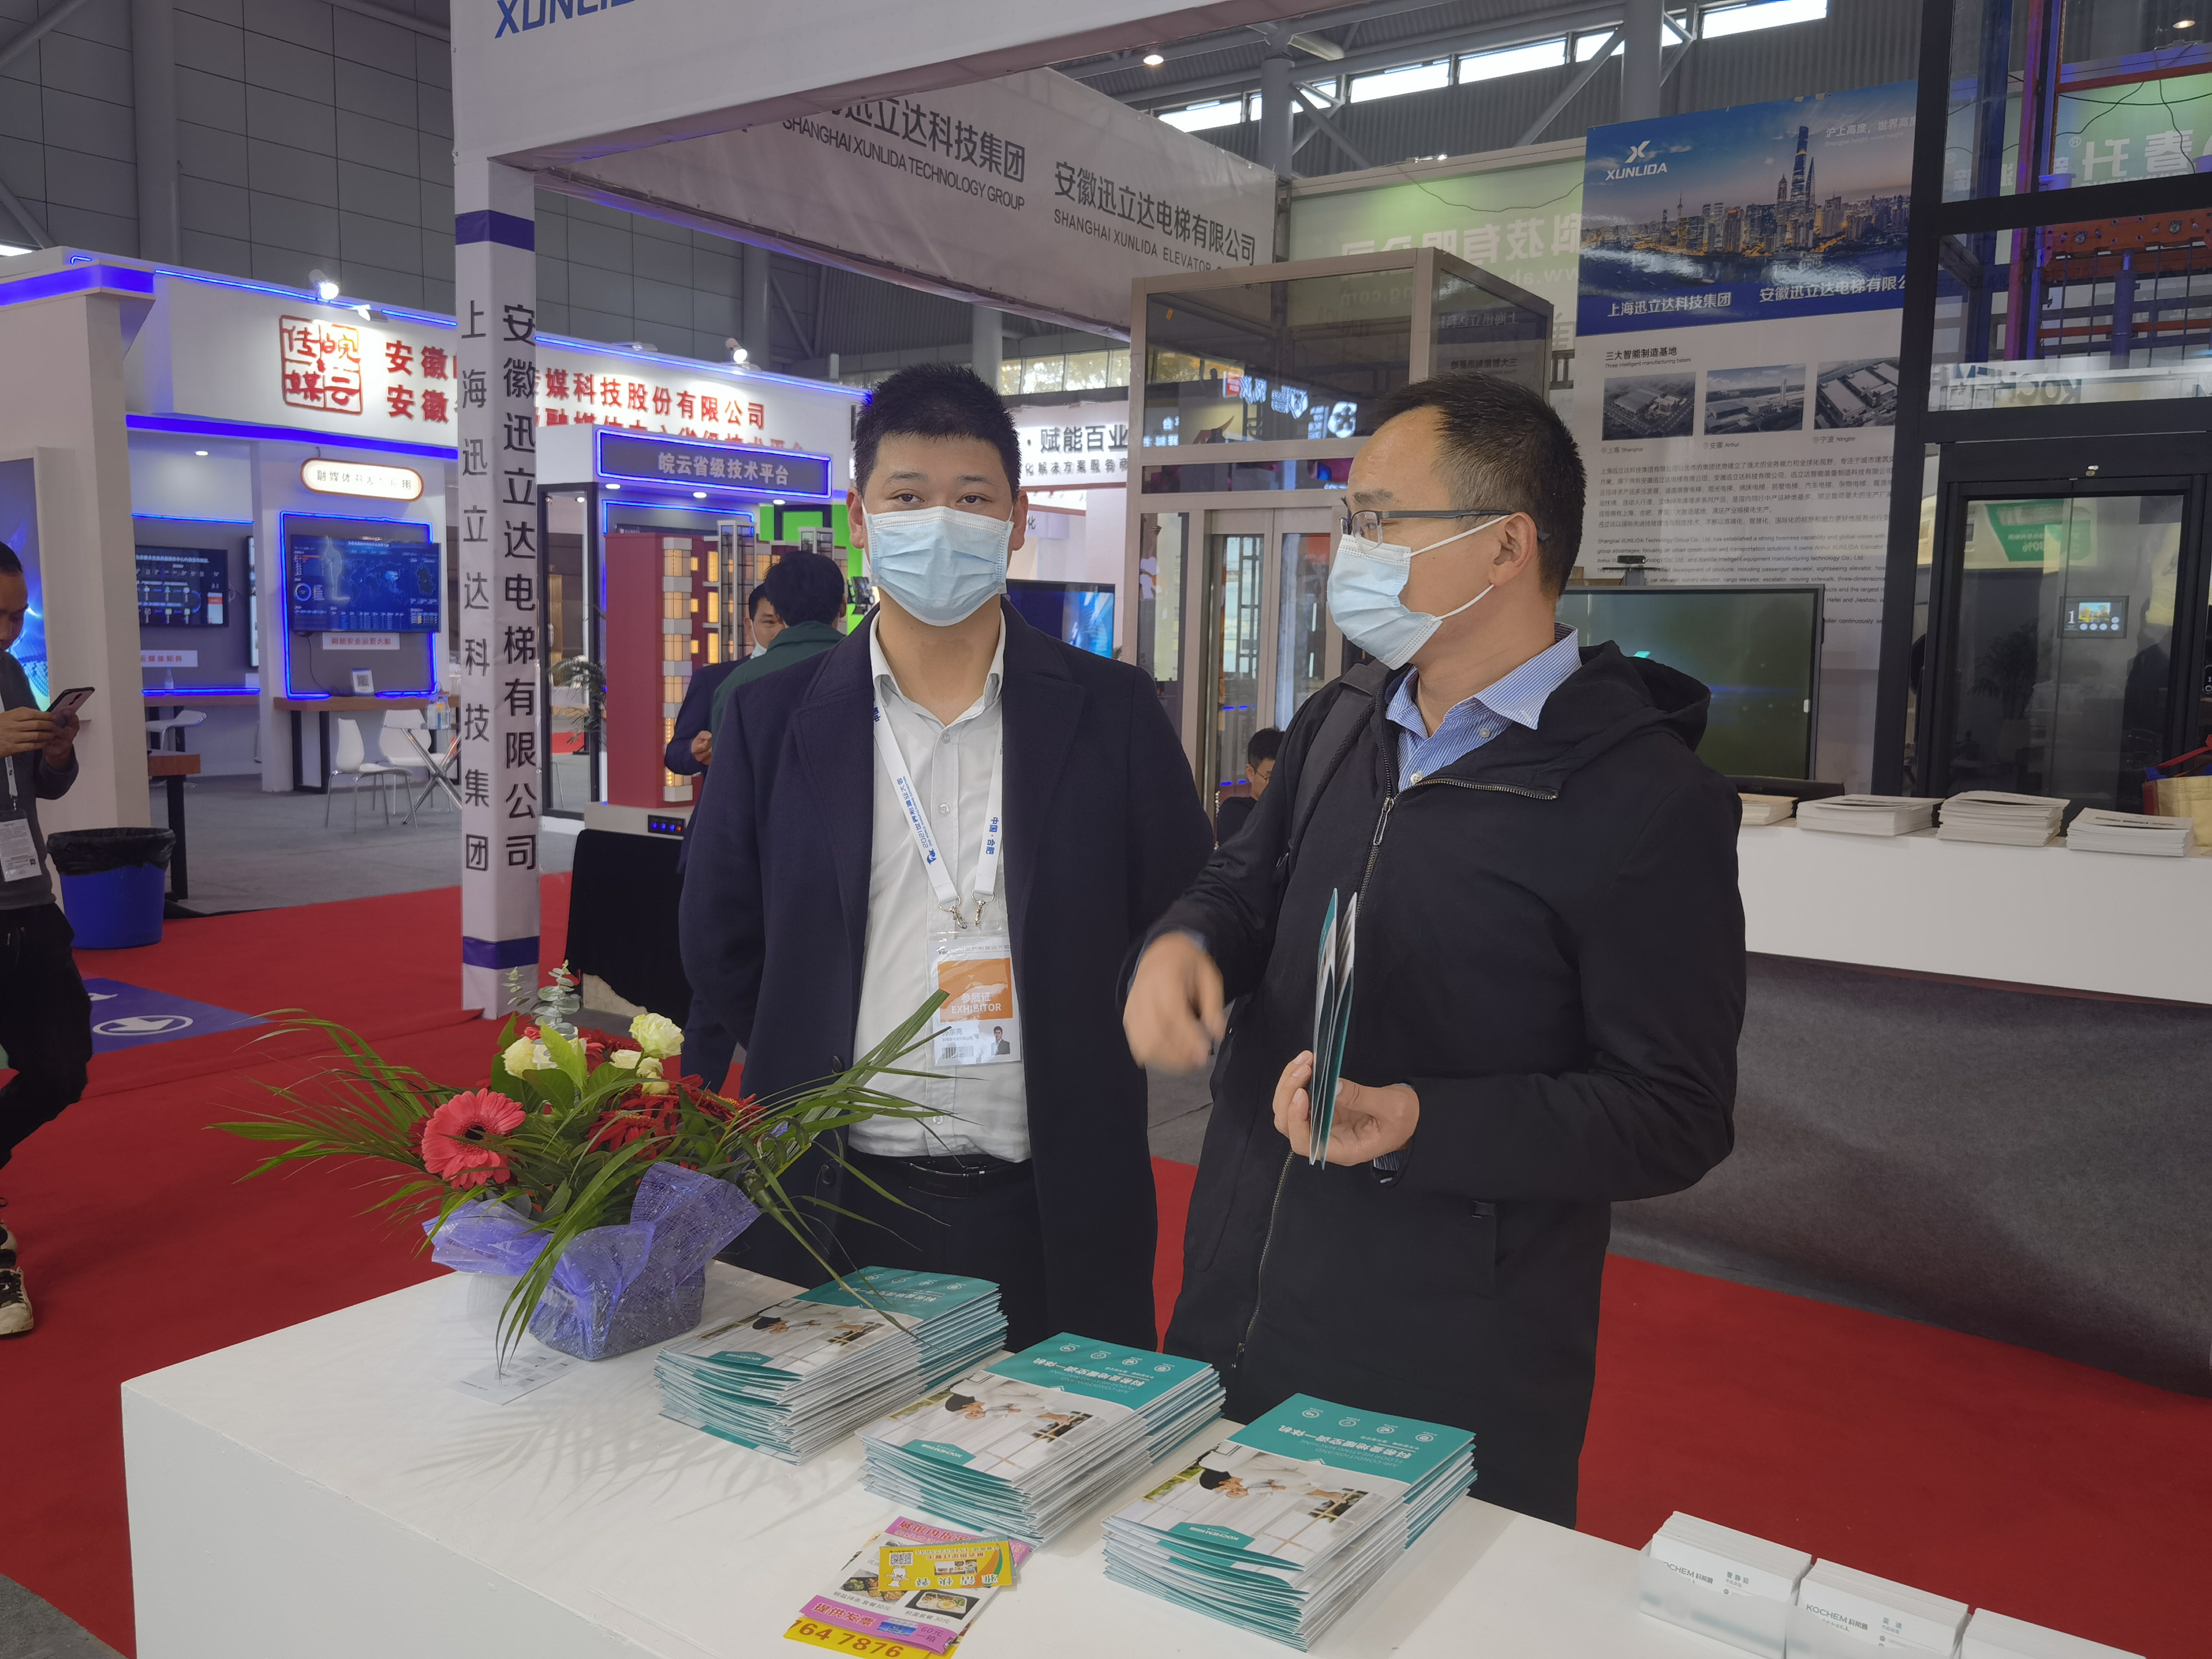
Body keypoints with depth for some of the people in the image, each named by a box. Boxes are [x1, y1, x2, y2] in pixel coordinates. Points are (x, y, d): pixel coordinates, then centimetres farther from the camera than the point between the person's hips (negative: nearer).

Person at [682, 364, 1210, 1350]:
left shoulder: (1113, 711, 0)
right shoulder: (772, 719, 1)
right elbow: (720, 948, 9)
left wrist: (1077, 1066, 3)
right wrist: (824, 1075, 7)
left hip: (1052, 1212, 0)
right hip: (838, 1208, 1)